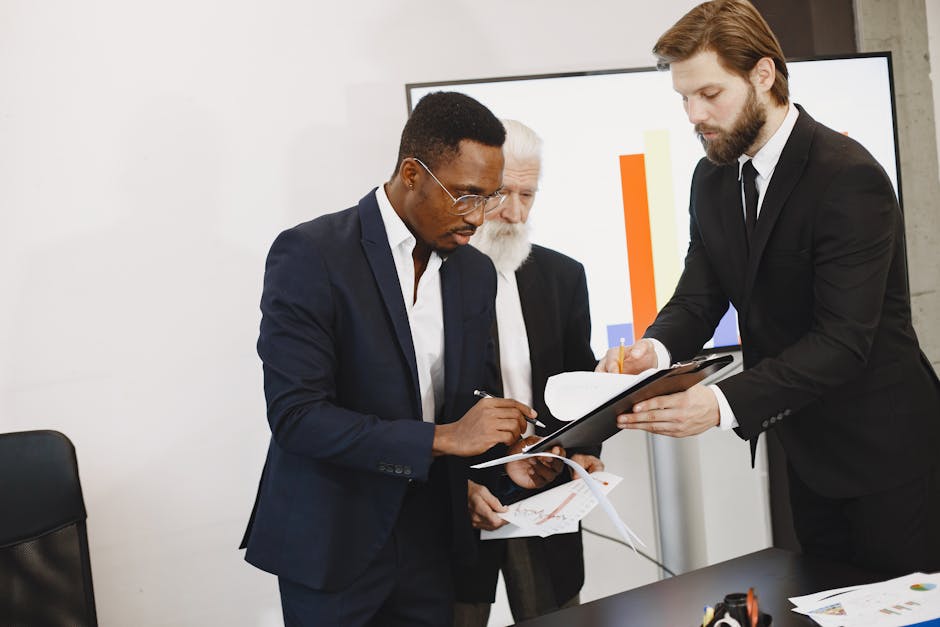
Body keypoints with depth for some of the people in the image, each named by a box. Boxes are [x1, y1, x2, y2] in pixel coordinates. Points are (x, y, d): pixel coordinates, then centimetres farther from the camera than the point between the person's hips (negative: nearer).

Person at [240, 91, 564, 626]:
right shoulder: (310, 255, -16)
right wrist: (442, 438, -26)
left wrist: (506, 453, -7)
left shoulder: (475, 271, 4)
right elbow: (296, 415, -22)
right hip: (332, 543, -5)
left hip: (429, 540, 6)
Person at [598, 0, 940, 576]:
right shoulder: (713, 178, 3)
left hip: (883, 450, -7)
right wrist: (656, 349, -21)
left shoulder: (848, 177, -21)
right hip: (807, 450, 7)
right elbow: (700, 298, 2)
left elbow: (843, 338, -26)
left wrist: (724, 403, -37)